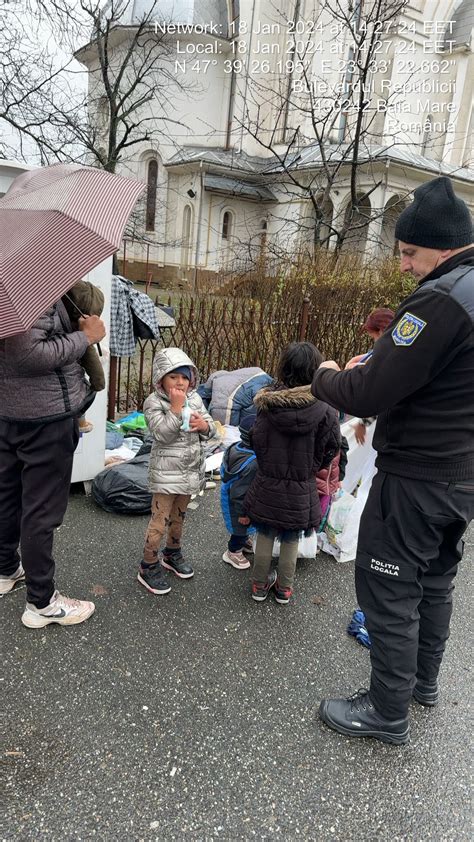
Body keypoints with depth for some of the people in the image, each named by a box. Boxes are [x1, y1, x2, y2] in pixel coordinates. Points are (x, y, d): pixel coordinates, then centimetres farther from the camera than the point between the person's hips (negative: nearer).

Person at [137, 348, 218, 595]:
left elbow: (210, 429, 7)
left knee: (179, 516, 22)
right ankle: (148, 567, 13)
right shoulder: (154, 402, -13)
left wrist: (204, 425, -15)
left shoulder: (194, 398, 4)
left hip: (190, 470, 6)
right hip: (166, 472, -6)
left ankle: (172, 554, 42)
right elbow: (163, 434, -24)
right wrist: (175, 407, -26)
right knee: (160, 520, -3)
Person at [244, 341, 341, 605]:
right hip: (300, 491, -1)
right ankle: (284, 589, 33)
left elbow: (257, 442, -5)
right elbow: (329, 451, -7)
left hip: (267, 485, 1)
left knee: (265, 536, 19)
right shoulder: (325, 410, -18)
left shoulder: (268, 404, -15)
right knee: (291, 541, 17)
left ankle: (260, 585, 34)